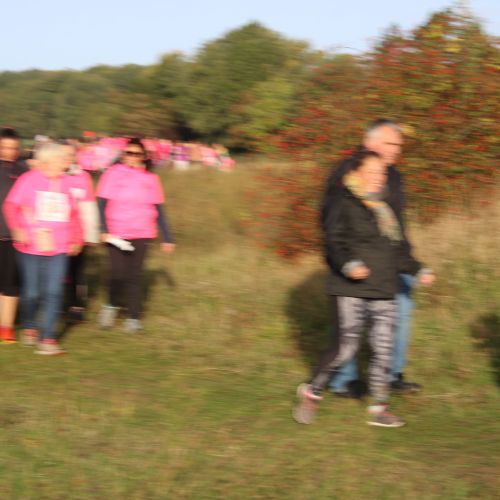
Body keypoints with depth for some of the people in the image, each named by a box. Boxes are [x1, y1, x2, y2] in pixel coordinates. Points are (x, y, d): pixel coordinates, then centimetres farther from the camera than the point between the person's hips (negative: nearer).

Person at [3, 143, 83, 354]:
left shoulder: (64, 182, 8)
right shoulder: (29, 180, -5)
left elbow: (72, 213, 18)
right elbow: (11, 205, -10)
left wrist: (76, 238, 17)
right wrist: (17, 229, -24)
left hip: (58, 249, 3)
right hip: (32, 248, -3)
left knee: (53, 293, -6)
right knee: (31, 292, 6)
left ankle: (47, 339, -3)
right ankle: (29, 328, 33)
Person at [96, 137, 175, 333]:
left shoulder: (151, 178, 7)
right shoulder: (113, 173, -2)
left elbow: (159, 210, 11)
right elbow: (102, 204, -4)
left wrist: (167, 238, 10)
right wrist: (104, 230, -14)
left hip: (142, 235, 2)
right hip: (116, 235, -2)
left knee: (134, 276, 0)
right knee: (118, 274, -5)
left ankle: (134, 317, 10)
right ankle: (112, 306, 23)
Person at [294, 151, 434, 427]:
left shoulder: (384, 209, 17)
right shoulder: (343, 205, -4)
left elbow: (399, 250, 24)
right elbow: (334, 241, -14)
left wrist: (418, 270, 15)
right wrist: (349, 264, -29)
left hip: (383, 292, 6)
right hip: (350, 291, -6)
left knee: (383, 349, 3)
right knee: (346, 347, -8)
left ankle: (379, 409, 11)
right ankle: (311, 393, 12)